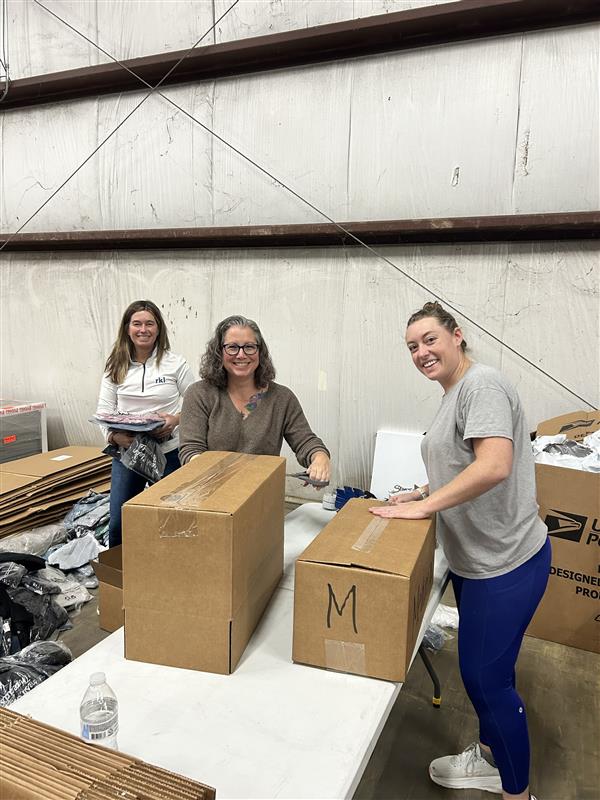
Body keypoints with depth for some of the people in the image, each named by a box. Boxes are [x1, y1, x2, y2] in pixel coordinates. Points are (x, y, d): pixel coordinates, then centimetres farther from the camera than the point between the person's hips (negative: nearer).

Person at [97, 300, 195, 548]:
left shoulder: (176, 364, -5)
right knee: (118, 524, 7)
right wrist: (114, 436, -16)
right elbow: (104, 411, 3)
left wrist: (176, 420, -19)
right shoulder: (115, 367, 3)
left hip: (168, 452, -2)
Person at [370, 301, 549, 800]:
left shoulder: (481, 384, -19)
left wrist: (425, 505, -24)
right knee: (482, 665, 23)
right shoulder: (454, 395, 11)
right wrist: (422, 494, 10)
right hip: (475, 558, 9)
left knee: (486, 675, 3)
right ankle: (490, 755, 44)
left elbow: (494, 466, -31)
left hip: (505, 563, -9)